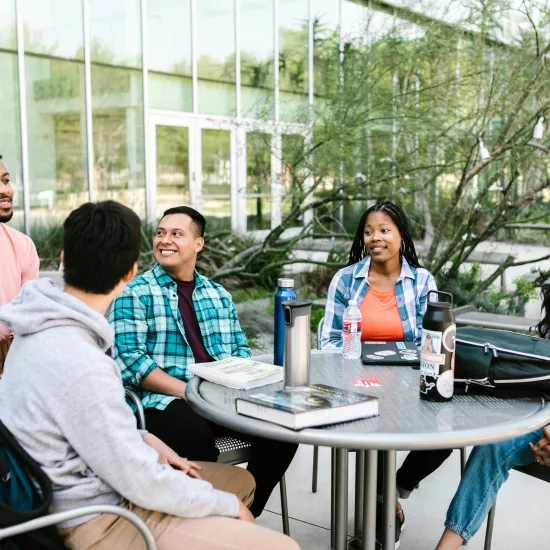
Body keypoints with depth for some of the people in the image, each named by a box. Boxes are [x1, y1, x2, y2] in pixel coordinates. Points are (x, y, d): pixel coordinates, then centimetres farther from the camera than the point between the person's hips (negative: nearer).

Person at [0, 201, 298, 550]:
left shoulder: (45, 328, 0)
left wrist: (143, 441, 6)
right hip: (98, 521, -10)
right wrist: (227, 505, -9)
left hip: (86, 485, 10)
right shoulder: (82, 367, -30)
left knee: (240, 481, 19)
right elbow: (143, 484, -23)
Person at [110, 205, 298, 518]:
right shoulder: (135, 293, 2)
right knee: (197, 438, -37)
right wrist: (187, 390, -18)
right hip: (166, 401, -5)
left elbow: (241, 348, 19)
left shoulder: (219, 295, 19)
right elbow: (130, 361, -9)